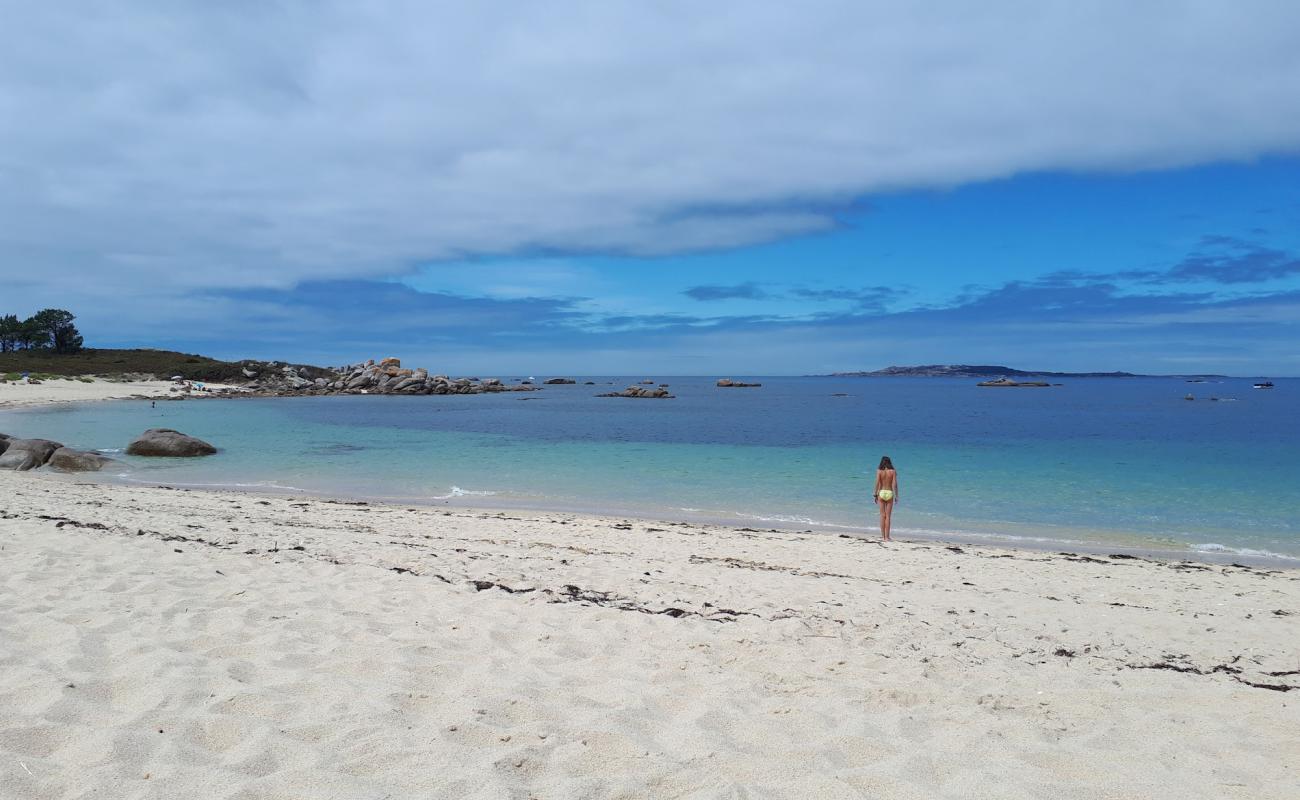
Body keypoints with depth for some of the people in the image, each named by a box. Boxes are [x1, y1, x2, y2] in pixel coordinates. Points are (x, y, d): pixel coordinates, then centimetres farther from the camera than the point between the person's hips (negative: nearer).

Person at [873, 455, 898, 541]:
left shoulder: (879, 471, -2)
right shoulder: (893, 471, -1)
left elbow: (877, 483, -6)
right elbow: (895, 484, -5)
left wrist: (875, 494, 2)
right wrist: (896, 496, 2)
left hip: (881, 493, 0)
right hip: (890, 493, 0)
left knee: (882, 515, 7)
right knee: (888, 516, 4)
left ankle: (883, 536, 7)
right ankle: (887, 537, 3)